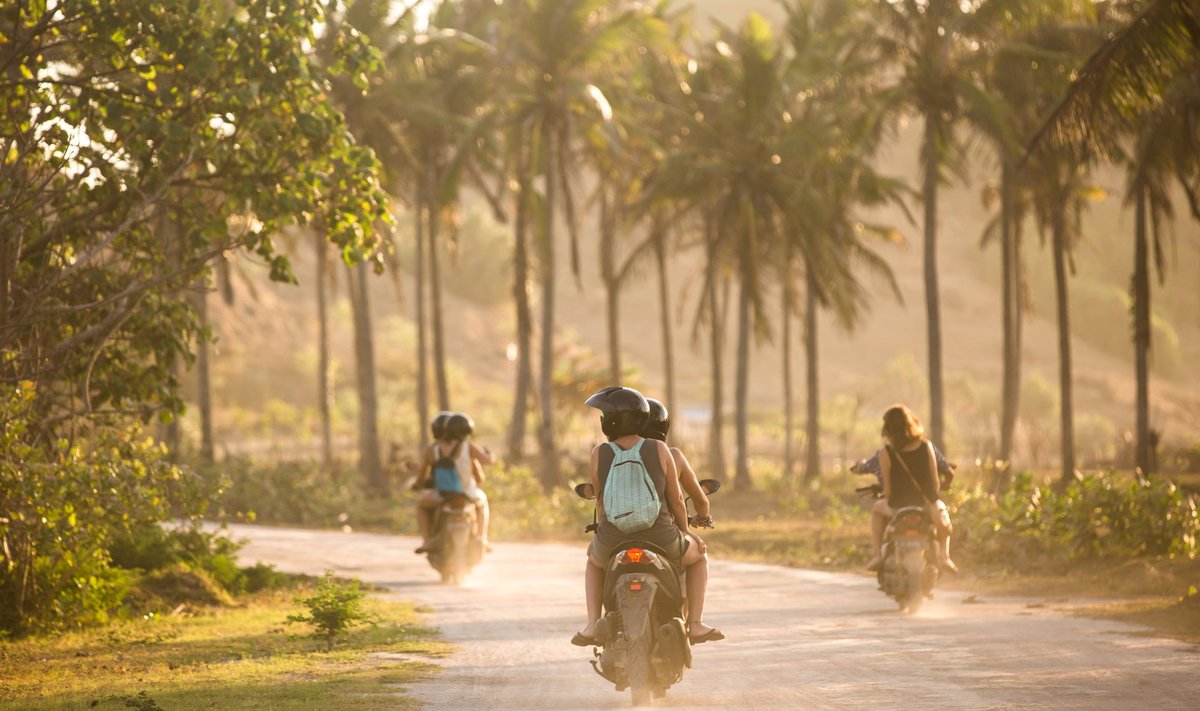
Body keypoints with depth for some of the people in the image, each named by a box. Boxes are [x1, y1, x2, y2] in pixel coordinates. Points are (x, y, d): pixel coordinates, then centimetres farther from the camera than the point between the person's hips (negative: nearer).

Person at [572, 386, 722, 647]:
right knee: (697, 557, 30)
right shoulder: (659, 450, -7)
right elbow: (676, 498, 0)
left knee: (594, 561, 37)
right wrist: (685, 531, 18)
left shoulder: (599, 454, -5)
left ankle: (592, 626, 23)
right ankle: (695, 623, 19)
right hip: (661, 541, -1)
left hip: (613, 542, 1)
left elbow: (600, 499, 8)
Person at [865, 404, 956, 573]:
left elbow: (888, 488, -5)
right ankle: (944, 556, 23)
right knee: (941, 511, 35)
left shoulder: (886, 453, -13)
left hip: (898, 506, -1)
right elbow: (935, 481, 0)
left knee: (877, 509, 33)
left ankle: (877, 555, 22)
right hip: (926, 504, 1)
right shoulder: (926, 447, -7)